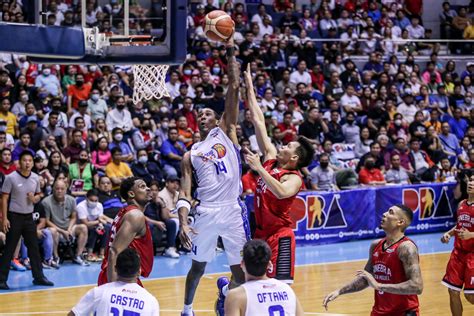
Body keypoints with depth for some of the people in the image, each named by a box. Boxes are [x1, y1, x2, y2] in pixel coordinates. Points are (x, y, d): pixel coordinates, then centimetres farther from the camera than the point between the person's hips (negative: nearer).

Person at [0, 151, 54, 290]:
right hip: (14, 217, -5)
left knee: (34, 248, 8)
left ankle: (38, 277, 17)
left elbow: (38, 195, 17)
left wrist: (34, 198, -8)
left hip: (29, 217, 5)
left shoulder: (35, 178, 4)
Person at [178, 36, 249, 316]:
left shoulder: (227, 133, 12)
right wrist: (183, 222, -8)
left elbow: (234, 88, 3)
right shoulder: (191, 155, 15)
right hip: (206, 212, 1)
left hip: (233, 210, -1)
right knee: (199, 266, 11)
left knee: (241, 270, 3)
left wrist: (230, 52, -3)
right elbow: (185, 193, 7)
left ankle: (225, 290, 34)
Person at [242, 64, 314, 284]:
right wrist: (249, 87, 10)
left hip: (280, 235, -8)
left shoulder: (294, 178, -13)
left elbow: (282, 193, -38)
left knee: (282, 284, -12)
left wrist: (260, 169, -35)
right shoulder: (271, 157, 7)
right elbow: (259, 121, 9)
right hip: (261, 232, 8)